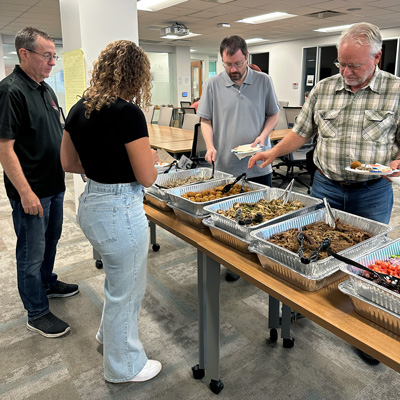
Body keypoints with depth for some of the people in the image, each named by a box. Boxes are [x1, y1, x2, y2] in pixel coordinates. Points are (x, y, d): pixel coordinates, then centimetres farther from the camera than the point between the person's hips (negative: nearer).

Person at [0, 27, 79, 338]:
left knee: (51, 239, 23)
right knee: (32, 252, 5)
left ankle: (48, 284, 44)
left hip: (54, 184, 9)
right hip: (31, 191, -9)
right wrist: (25, 192, -23)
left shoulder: (46, 89, 9)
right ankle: (37, 314, 20)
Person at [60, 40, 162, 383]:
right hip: (120, 212, -8)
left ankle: (109, 333, 54)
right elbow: (147, 177, -17)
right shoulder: (128, 113, -21)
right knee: (125, 289, 12)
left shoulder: (79, 109, 3)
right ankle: (125, 367, 35)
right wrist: (150, 157, 3)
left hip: (90, 205, 8)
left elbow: (68, 162, 11)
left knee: (120, 280, 30)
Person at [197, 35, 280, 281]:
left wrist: (263, 136, -9)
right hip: (225, 166, 0)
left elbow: (273, 115, 10)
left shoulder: (264, 81, 4)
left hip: (258, 166, 1)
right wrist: (210, 147, -11)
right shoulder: (213, 85, 2)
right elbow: (206, 120, 6)